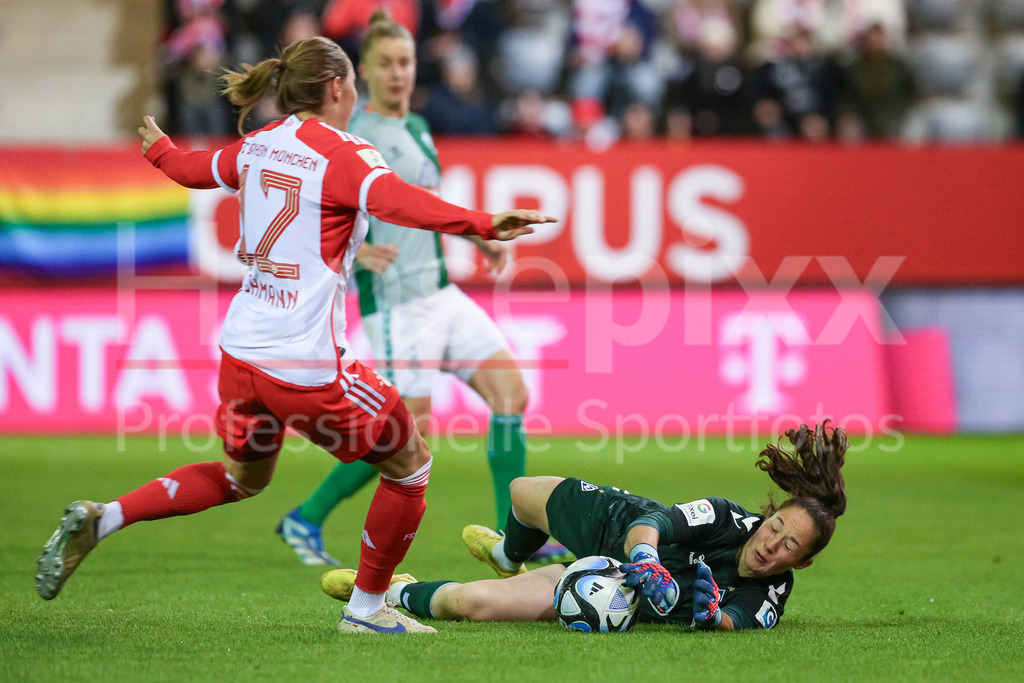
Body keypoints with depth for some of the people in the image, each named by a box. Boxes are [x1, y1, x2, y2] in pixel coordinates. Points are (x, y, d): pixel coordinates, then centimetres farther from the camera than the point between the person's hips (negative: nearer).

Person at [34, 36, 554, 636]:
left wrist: (159, 148, 53)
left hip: (242, 351, 8)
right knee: (409, 462, 11)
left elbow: (196, 168, 30)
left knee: (242, 478, 30)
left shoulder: (257, 147, 9)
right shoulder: (343, 155, -12)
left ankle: (100, 519, 17)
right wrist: (482, 224, -44)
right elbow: (396, 201, -32)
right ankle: (367, 609, 18)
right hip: (308, 365, -8)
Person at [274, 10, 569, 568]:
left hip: (443, 293, 8)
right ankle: (306, 519, 12)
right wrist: (356, 251, -36)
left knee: (510, 393, -1)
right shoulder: (352, 139, -13)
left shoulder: (417, 127, 14)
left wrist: (478, 238, 26)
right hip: (396, 304, -8)